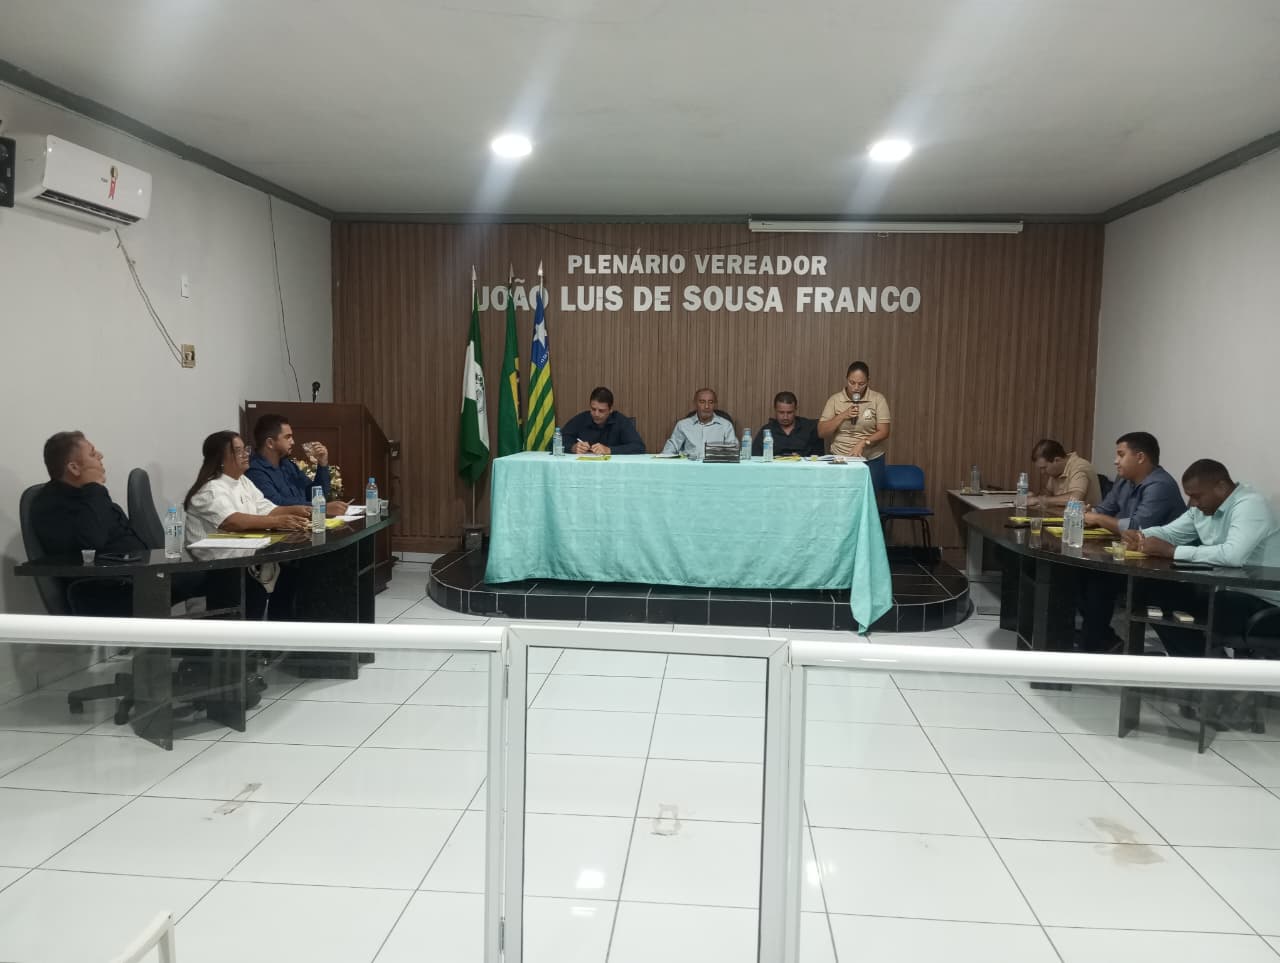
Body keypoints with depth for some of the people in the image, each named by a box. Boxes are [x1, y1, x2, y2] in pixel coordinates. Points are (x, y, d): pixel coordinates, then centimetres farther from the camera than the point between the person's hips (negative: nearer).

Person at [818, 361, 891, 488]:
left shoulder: (878, 399, -2)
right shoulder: (834, 400, 1)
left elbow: (883, 432, -6)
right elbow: (821, 433, -2)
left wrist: (863, 443, -22)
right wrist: (842, 416, -13)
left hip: (871, 461, -1)